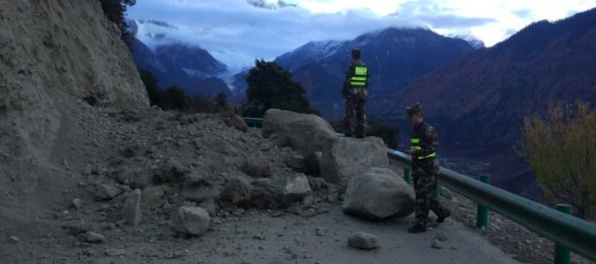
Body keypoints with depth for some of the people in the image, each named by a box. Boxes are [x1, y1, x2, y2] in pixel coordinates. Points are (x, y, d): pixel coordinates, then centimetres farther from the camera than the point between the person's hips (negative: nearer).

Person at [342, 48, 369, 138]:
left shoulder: (351, 66, -10)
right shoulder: (365, 67, 8)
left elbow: (347, 80, -12)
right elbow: (367, 81, 11)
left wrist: (344, 92, -4)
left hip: (352, 92, -5)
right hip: (363, 93, 5)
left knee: (351, 112, -2)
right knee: (361, 112, 9)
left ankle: (350, 132, -5)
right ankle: (361, 133, 9)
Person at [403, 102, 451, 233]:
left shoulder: (428, 130, -15)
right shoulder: (415, 129, 11)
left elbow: (431, 148, -20)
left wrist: (414, 152, -30)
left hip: (428, 168, -9)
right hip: (418, 167, 9)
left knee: (422, 196, -5)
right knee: (423, 195, 14)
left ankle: (421, 224, 3)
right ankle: (442, 212, 31)